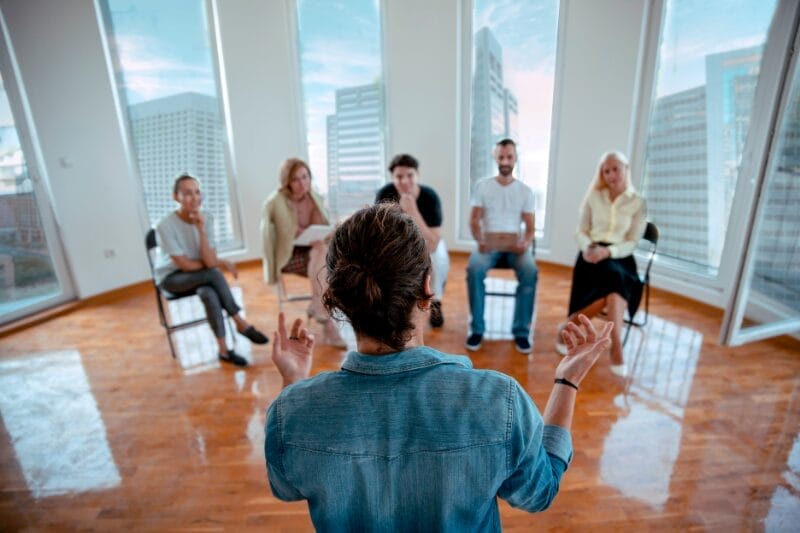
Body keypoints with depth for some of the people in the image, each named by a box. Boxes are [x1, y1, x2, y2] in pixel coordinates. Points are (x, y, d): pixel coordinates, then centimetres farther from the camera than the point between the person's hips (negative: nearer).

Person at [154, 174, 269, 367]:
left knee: (209, 294, -31)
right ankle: (241, 322, -18)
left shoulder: (206, 218, -13)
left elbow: (209, 261, -22)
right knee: (214, 274, -31)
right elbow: (185, 265, -19)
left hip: (201, 276, 3)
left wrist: (201, 230, -30)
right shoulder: (165, 226, -22)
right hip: (172, 277, -3)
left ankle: (224, 349, -18)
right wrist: (221, 263, -14)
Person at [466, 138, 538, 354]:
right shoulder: (482, 186, 8)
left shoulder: (525, 191, 10)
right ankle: (477, 329, -19)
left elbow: (530, 227, 7)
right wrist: (480, 240, -17)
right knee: (474, 269, -33)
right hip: (488, 243, -1)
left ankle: (521, 331, -17)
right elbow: (474, 221, 3)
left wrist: (526, 243, -16)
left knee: (530, 271, -31)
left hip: (515, 244, 1)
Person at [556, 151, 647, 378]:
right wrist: (587, 247, -15)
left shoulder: (638, 203, 7)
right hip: (591, 255, -1)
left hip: (620, 257, 1)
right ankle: (616, 347, -24)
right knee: (615, 281, -31)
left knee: (616, 281, -34)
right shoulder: (594, 197, 10)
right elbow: (580, 231, 8)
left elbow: (632, 243, 0)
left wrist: (607, 251, -20)